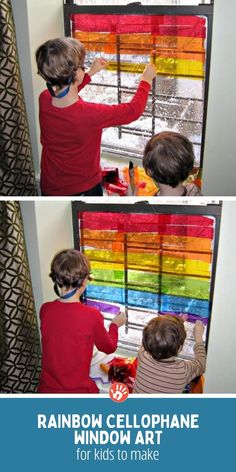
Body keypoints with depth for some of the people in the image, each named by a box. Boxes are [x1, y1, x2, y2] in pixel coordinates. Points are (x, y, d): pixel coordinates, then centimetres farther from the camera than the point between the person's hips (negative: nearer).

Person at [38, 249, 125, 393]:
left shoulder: (45, 310, -9)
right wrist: (115, 325, 16)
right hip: (77, 392, -4)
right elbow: (109, 347, -3)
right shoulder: (91, 316, -22)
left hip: (47, 390, 4)